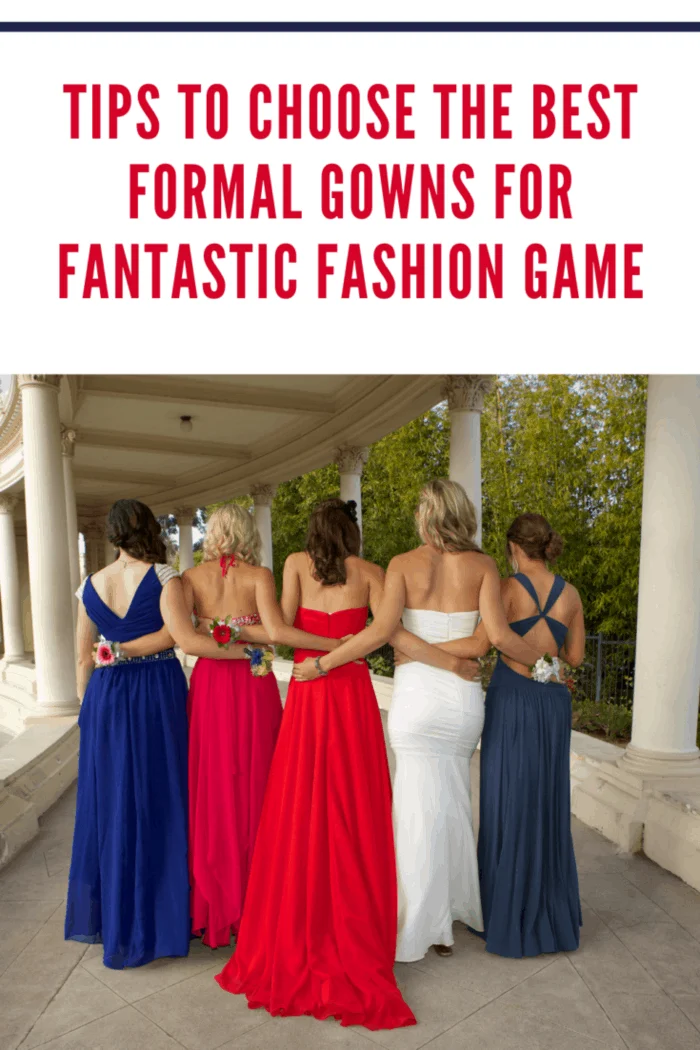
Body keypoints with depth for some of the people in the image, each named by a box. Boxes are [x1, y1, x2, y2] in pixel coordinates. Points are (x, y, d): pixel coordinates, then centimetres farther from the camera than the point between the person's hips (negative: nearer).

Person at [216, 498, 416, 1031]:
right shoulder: (369, 572, 3)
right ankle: (352, 933, 16)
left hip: (305, 698, 1)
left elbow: (281, 627, -4)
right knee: (353, 814, 8)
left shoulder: (297, 563, 5)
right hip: (353, 694, 0)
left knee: (300, 814, 9)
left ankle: (295, 935, 20)